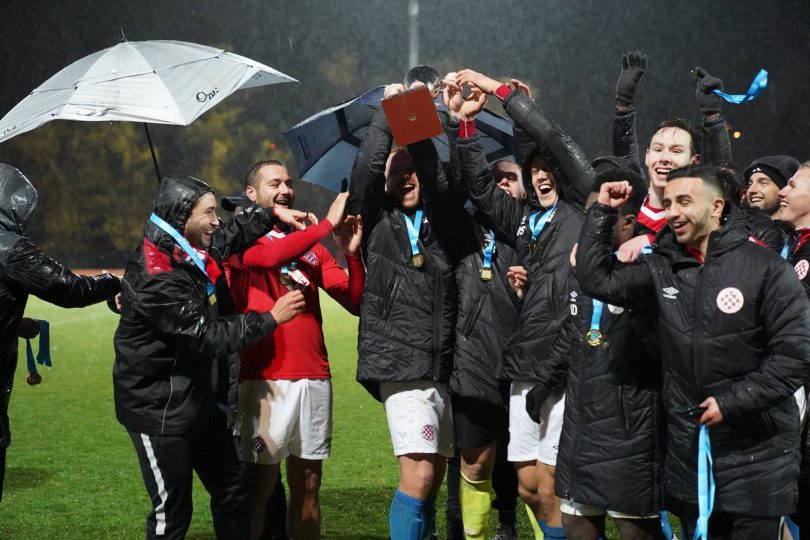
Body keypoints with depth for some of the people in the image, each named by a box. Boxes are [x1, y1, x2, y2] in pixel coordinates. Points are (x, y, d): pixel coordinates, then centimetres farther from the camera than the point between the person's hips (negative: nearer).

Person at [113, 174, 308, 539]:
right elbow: (210, 337, -25)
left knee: (232, 491, 16)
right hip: (160, 410, -10)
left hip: (199, 398, 10)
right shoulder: (158, 279, -26)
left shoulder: (197, 251, 2)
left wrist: (273, 214, 16)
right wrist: (271, 318, -18)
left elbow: (231, 235, 26)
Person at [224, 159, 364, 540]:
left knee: (308, 483, 8)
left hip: (315, 377, 5)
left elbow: (355, 303, 9)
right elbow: (273, 255, -21)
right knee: (259, 484, -4)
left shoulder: (311, 245, 17)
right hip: (265, 378, -5)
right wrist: (328, 223, -19)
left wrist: (352, 253, -6)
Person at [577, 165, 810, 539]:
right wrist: (603, 212, -4)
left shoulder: (765, 268, -9)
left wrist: (732, 401, -15)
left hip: (756, 455, -4)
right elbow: (597, 280, -2)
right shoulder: (662, 267, 6)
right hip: (688, 452, 4)